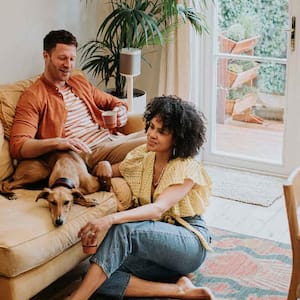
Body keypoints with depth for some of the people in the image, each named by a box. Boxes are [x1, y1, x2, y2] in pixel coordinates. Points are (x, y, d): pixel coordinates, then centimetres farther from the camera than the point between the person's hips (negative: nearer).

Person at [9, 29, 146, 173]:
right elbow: (17, 147, -14)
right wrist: (57, 142, -31)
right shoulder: (32, 97, -3)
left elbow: (111, 101, 32)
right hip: (89, 153, -8)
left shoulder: (80, 81, 20)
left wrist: (121, 110, 6)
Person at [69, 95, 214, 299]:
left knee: (124, 230, -34)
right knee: (101, 278, -23)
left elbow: (158, 208, -26)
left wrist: (111, 219, -41)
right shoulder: (141, 157, 7)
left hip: (190, 243, -6)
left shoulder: (187, 168, -11)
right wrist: (105, 166, -5)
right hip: (156, 244, 6)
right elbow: (109, 172, 21)